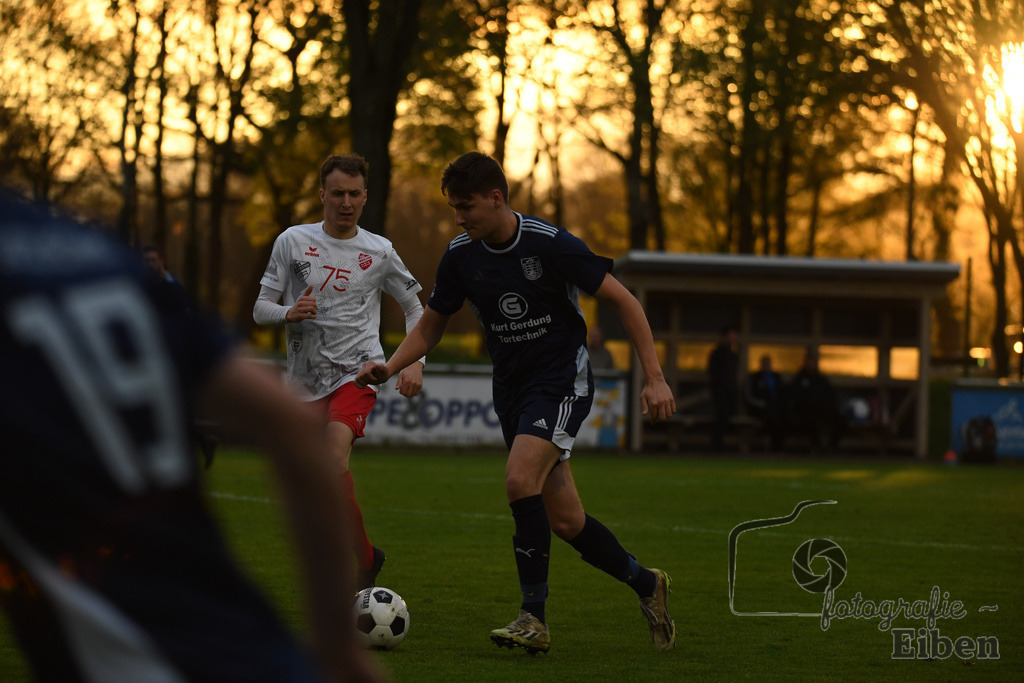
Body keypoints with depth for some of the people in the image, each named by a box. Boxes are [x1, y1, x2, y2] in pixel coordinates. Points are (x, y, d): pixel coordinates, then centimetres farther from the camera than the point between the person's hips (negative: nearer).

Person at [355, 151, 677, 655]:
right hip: (511, 389, 6)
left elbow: (623, 302, -10)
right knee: (564, 521, 5)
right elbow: (430, 326, 11)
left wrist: (654, 378, -15)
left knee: (519, 480, -27)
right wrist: (389, 367, -7)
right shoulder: (461, 256, -1)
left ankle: (534, 618, -22)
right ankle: (645, 584, 29)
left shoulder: (551, 245, -16)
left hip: (562, 381, -6)